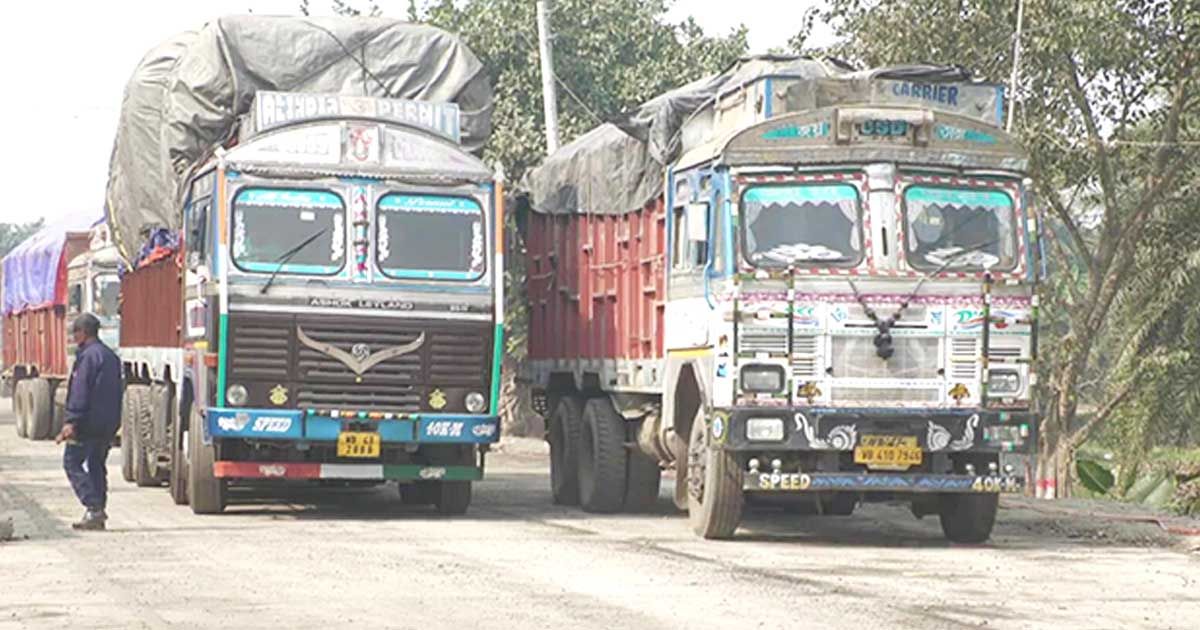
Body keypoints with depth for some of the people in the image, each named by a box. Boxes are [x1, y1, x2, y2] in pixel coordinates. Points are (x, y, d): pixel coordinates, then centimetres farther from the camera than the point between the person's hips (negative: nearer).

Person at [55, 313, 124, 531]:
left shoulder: (88, 356, -12)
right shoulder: (111, 356, 17)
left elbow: (80, 392, -19)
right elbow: (118, 389, 21)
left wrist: (71, 421, -21)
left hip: (89, 422, -9)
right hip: (109, 423, 9)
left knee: (72, 462, -3)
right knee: (97, 464, 13)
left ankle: (93, 507, -15)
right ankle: (98, 513, 11)